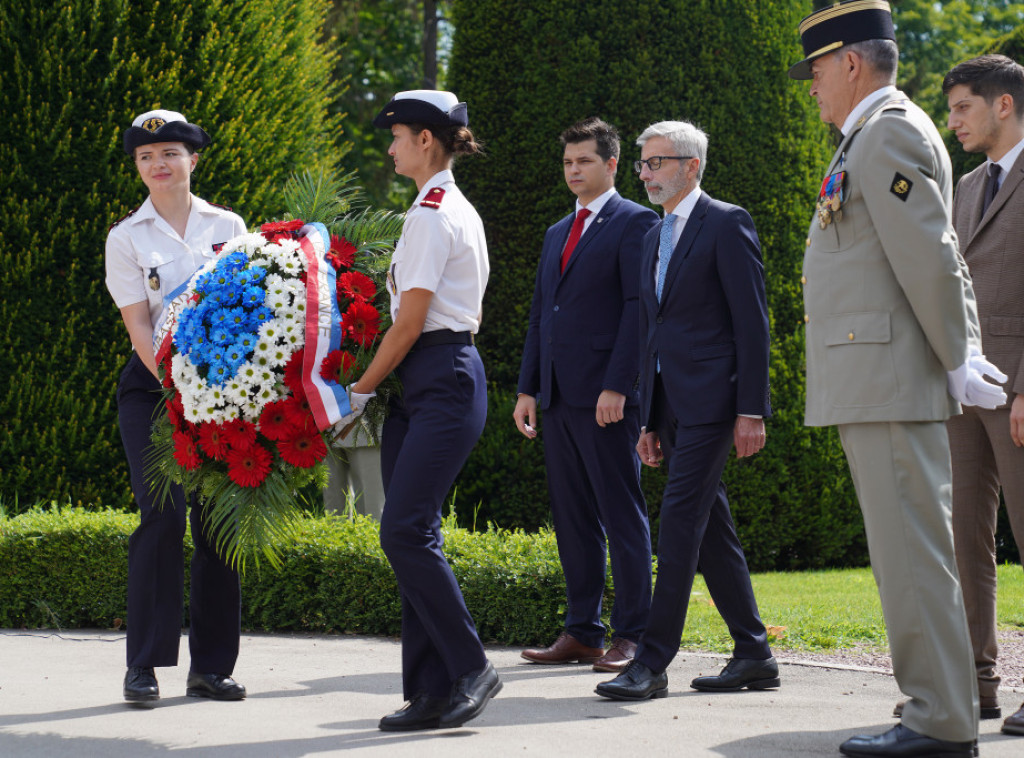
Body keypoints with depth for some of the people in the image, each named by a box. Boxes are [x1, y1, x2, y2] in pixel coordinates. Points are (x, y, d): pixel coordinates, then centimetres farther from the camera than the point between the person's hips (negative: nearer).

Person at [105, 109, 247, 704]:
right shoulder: (127, 237, 3)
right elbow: (139, 327, -4)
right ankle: (145, 666, -5)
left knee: (221, 519, 0)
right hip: (155, 387, -2)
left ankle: (212, 665, 8)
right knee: (163, 515, -12)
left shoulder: (228, 227, 9)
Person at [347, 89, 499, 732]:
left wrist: (361, 390, -5)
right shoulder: (453, 209, 19)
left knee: (407, 530, -13)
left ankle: (471, 670, -5)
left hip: (443, 381, -10)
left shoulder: (434, 214, -12)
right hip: (422, 387, 10)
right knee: (409, 534, 6)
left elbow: (409, 322, -13)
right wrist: (380, 387, 19)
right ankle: (431, 692, 6)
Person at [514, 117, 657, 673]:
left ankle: (631, 636, -1)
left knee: (623, 517, -4)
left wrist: (616, 387, -19)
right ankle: (581, 632, 13)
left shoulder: (635, 223, -4)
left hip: (605, 395, -8)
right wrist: (527, 389, 15)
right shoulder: (558, 234, 21)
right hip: (558, 397, 8)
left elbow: (638, 309, -12)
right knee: (572, 518, 9)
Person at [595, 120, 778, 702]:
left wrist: (752, 410, -16)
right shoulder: (656, 239, 20)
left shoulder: (726, 225, -5)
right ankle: (754, 654, 16)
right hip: (672, 403, 9)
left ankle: (654, 662, -15)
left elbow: (752, 321, -10)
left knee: (681, 518, -13)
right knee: (711, 526, 9)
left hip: (711, 398, -8)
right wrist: (650, 421, 19)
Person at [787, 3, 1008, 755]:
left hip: (889, 381, -11)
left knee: (911, 552, -9)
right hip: (871, 386, 11)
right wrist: (966, 354, 12)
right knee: (908, 552, 11)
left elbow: (931, 261, -17)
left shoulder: (890, 134, -11)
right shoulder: (880, 137, 22)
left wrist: (957, 364, -11)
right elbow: (944, 262, 22)